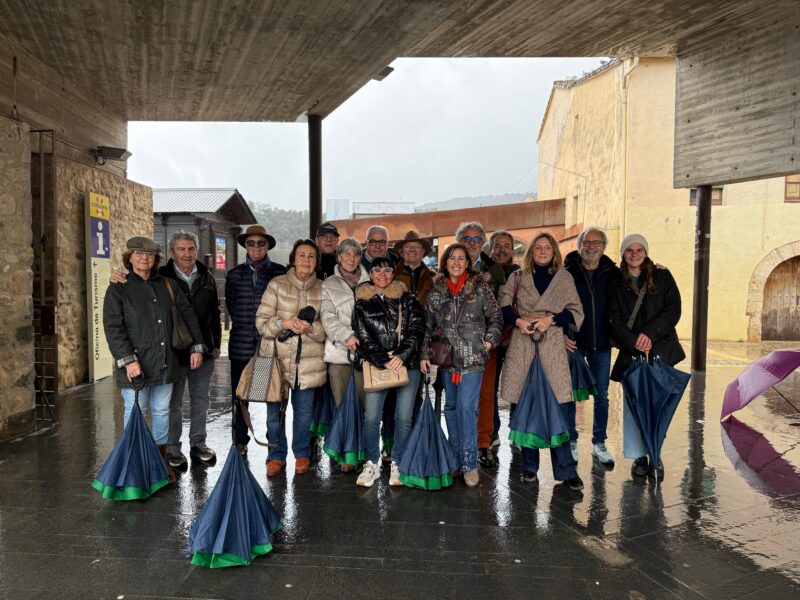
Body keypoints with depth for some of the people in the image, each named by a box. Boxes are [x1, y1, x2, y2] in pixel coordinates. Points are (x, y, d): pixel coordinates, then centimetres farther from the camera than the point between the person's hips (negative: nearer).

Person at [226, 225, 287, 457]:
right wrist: (245, 325, 8)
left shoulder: (280, 272, 2)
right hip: (241, 344, 2)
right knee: (239, 396, 6)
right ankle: (241, 443, 19)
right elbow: (232, 307, 13)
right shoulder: (235, 274, 8)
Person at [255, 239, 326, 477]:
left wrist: (310, 328, -16)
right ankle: (277, 456, 25)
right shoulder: (277, 284, 1)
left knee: (304, 410, 9)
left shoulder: (322, 289, 6)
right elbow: (261, 321, -2)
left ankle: (302, 453, 31)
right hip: (277, 358, -1)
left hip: (309, 362, 1)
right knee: (274, 410, 5)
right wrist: (284, 324, -20)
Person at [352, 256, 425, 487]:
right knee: (371, 417, -5)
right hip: (376, 365, 0)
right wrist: (383, 360, -11)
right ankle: (372, 464, 14)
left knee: (404, 417, 0)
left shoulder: (407, 298, 9)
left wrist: (402, 355, -12)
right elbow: (363, 338, 0)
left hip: (407, 364, 1)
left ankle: (397, 463, 17)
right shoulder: (362, 303, 7)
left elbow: (417, 328, 1)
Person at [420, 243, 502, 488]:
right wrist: (424, 354, 4)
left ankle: (469, 463, 0)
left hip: (472, 357, -3)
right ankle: (456, 458, 24)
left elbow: (495, 317, 5)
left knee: (466, 407, -10)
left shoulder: (480, 287, 2)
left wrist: (489, 341, -5)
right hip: (445, 357, 4)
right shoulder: (436, 291, 8)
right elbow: (427, 325, 10)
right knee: (451, 407, 11)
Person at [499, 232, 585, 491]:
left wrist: (551, 319, -8)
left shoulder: (564, 278, 12)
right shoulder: (518, 277, 12)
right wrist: (518, 320, -10)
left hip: (552, 346, -1)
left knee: (557, 408, -6)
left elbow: (576, 312, 7)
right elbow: (502, 306, 6)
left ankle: (566, 470, 3)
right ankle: (529, 466, 16)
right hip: (522, 346, 1)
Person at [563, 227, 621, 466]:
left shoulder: (612, 273, 2)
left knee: (602, 396, 10)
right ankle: (571, 442, 19)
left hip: (601, 345, 3)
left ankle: (599, 443, 23)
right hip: (573, 343, -2)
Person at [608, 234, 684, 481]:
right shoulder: (617, 284, 8)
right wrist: (635, 342, -12)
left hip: (661, 350, -1)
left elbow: (673, 310, 0)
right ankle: (638, 456, 10)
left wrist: (650, 333, -12)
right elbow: (614, 321, 2)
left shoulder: (662, 276, 7)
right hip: (630, 352, 1)